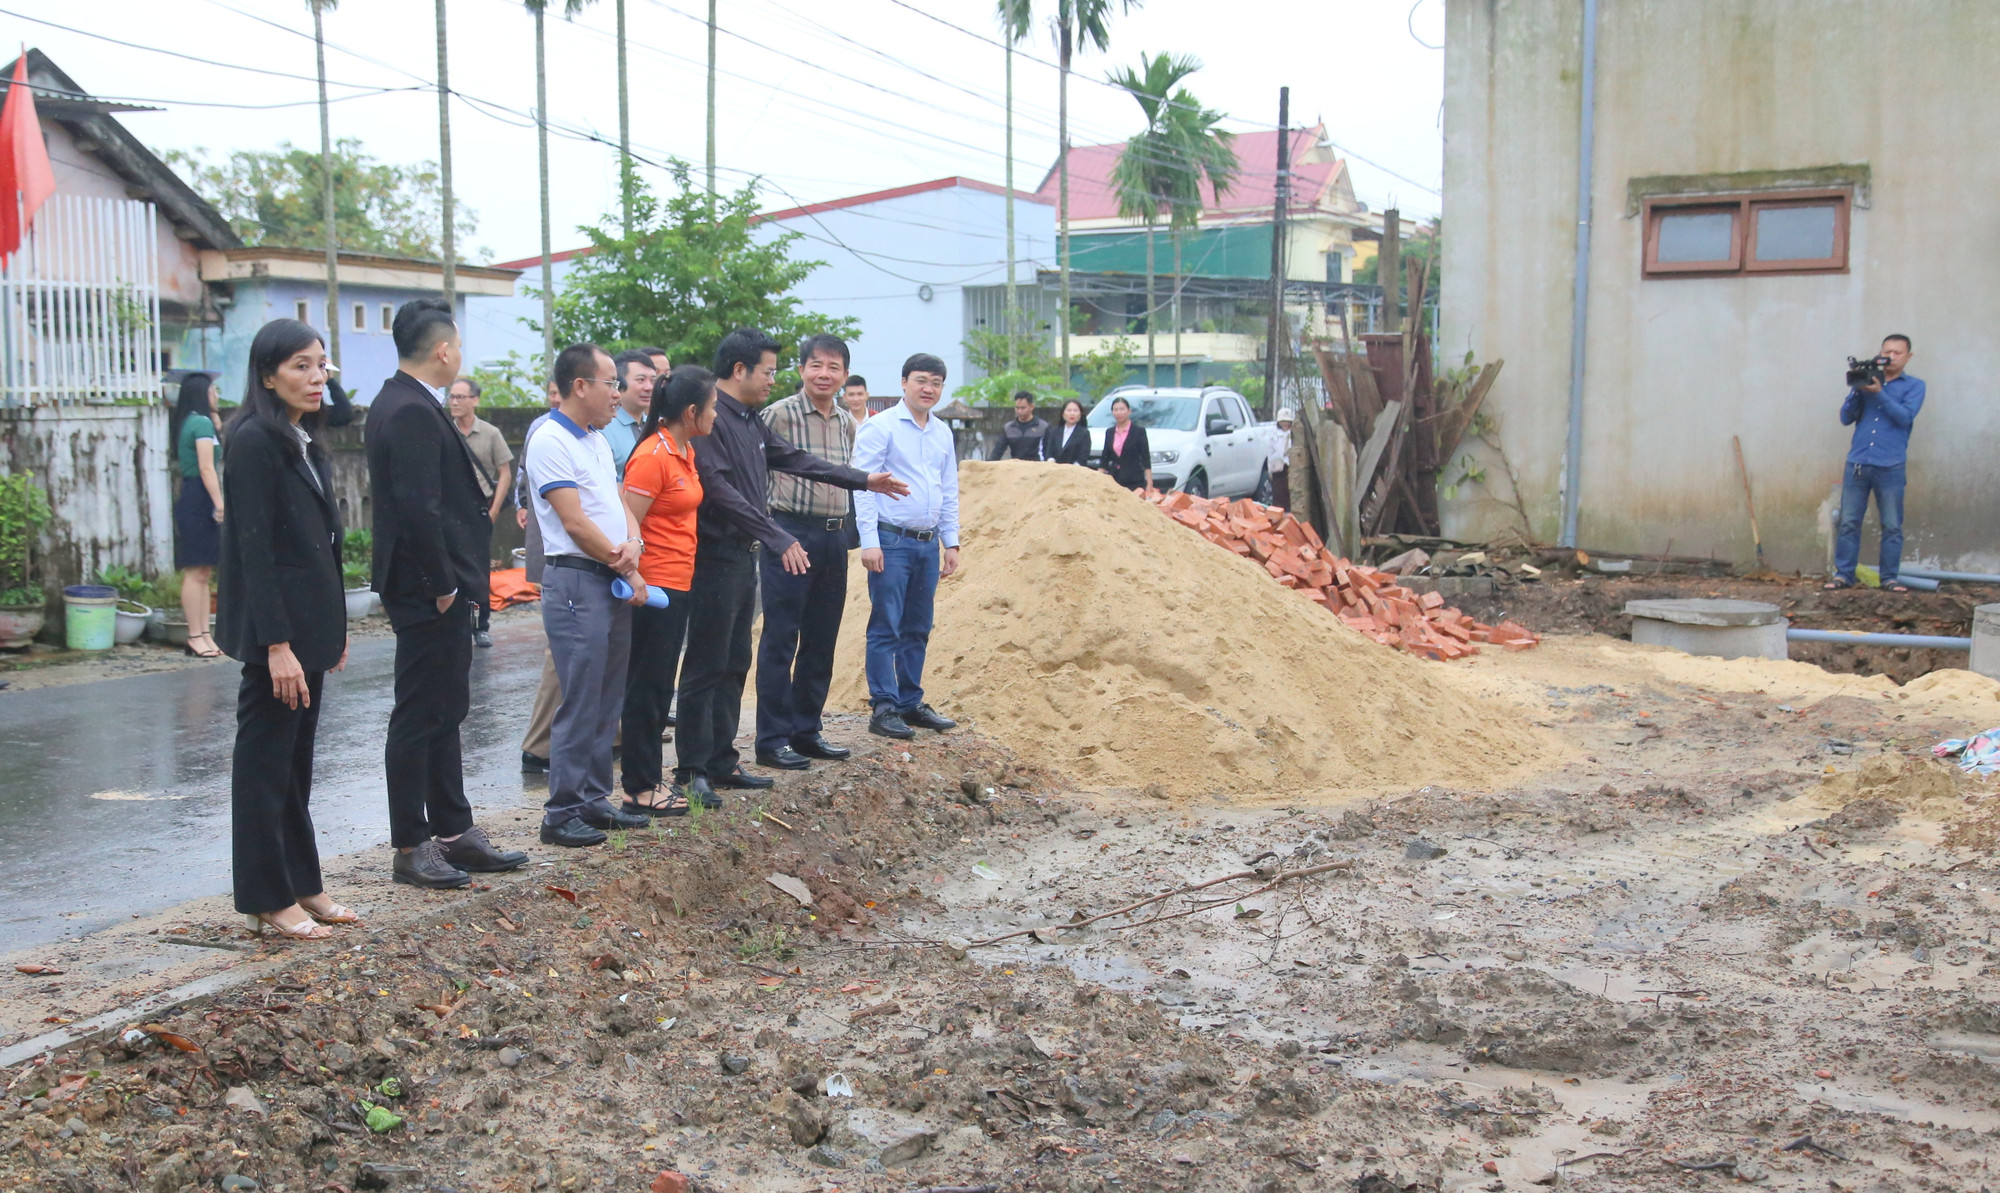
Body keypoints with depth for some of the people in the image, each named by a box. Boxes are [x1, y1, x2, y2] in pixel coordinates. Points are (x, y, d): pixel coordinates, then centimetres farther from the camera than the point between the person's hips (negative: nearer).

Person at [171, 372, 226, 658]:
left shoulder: (189, 422, 17)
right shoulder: (202, 423, -11)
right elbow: (207, 469, -18)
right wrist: (220, 504, -19)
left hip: (192, 498, 10)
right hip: (199, 500, -10)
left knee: (202, 573, 10)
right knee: (196, 572, -7)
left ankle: (204, 635, 13)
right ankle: (195, 637, -5)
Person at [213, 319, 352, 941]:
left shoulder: (306, 442, 13)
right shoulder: (255, 441, -14)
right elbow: (254, 548, -18)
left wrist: (334, 628, 16)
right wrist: (277, 644, -22)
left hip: (309, 624, 9)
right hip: (276, 627, -9)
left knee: (297, 759, 14)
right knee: (266, 760, 1)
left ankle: (302, 884, 23)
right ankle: (267, 900, 9)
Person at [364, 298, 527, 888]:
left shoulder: (399, 403, 13)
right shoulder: (413, 413, -19)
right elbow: (419, 508, -26)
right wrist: (443, 585, -19)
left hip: (434, 588, 11)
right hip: (428, 592, -11)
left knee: (445, 711, 16)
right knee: (419, 717, -1)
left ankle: (454, 833, 26)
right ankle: (410, 848, 8)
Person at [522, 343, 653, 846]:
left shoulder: (598, 440, 17)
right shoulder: (550, 442, -11)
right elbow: (576, 524, -15)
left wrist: (633, 545, -6)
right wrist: (629, 573, -8)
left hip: (617, 583, 9)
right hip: (576, 582, -9)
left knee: (606, 703, 12)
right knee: (580, 705, -7)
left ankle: (594, 800, 20)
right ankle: (562, 812, 0)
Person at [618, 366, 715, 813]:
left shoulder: (685, 452, 11)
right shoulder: (652, 456, -16)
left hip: (677, 584, 9)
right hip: (654, 587, -9)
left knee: (659, 686, 15)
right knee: (647, 687, -1)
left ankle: (647, 777, 24)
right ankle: (638, 790, 8)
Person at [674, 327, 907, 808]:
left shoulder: (750, 421, 15)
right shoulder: (709, 418, -16)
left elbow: (793, 459, 25)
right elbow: (719, 489, -25)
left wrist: (864, 480, 27)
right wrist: (778, 537, -26)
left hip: (743, 556, 10)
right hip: (715, 556, -10)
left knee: (735, 664, 14)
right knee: (706, 665, -6)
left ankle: (721, 761, 22)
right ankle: (691, 771, -1)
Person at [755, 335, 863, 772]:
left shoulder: (848, 422, 12)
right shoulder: (779, 415, -8)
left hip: (834, 537, 7)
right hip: (790, 534, -6)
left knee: (821, 641, 11)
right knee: (780, 640, -2)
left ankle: (807, 731, 22)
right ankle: (772, 740, 4)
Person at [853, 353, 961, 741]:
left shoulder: (943, 433, 13)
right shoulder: (881, 427, -6)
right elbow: (863, 485, -10)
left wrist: (951, 542, 15)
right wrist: (869, 541, -16)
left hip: (928, 544, 7)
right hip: (891, 541, -6)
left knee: (917, 629, 12)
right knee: (886, 629, -4)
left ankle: (910, 703, 21)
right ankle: (883, 709, 0)